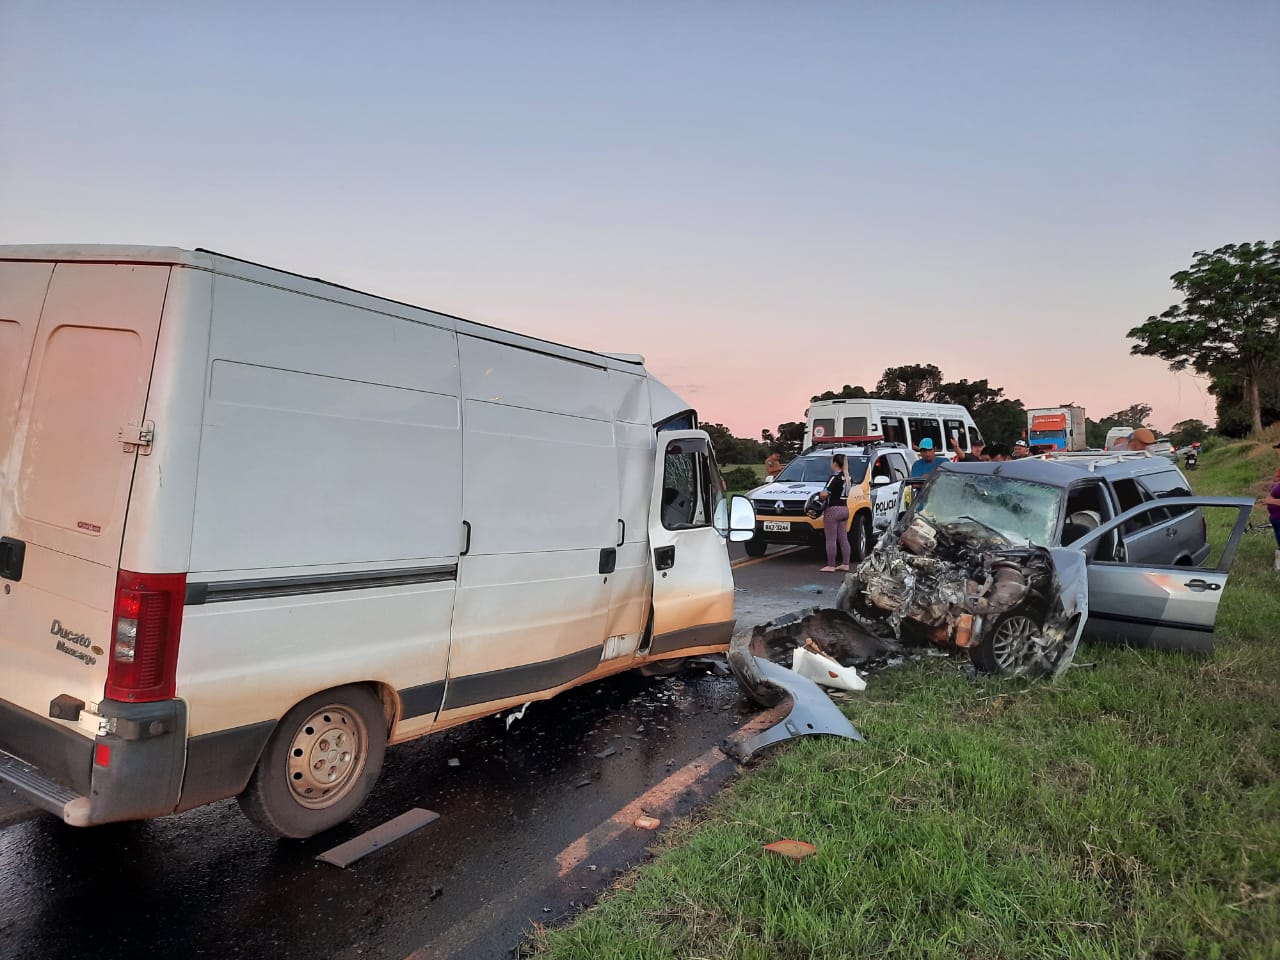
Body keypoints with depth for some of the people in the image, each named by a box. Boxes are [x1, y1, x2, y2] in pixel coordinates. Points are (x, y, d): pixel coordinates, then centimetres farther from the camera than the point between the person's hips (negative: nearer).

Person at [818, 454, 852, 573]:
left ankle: (830, 566, 1)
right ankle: (845, 564, 17)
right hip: (844, 508, 9)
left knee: (831, 540, -3)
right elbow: (839, 492, 10)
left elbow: (825, 494, -24)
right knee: (843, 539, 12)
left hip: (833, 509, -9)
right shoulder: (846, 477, 11)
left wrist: (820, 496, -3)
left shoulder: (834, 477, -15)